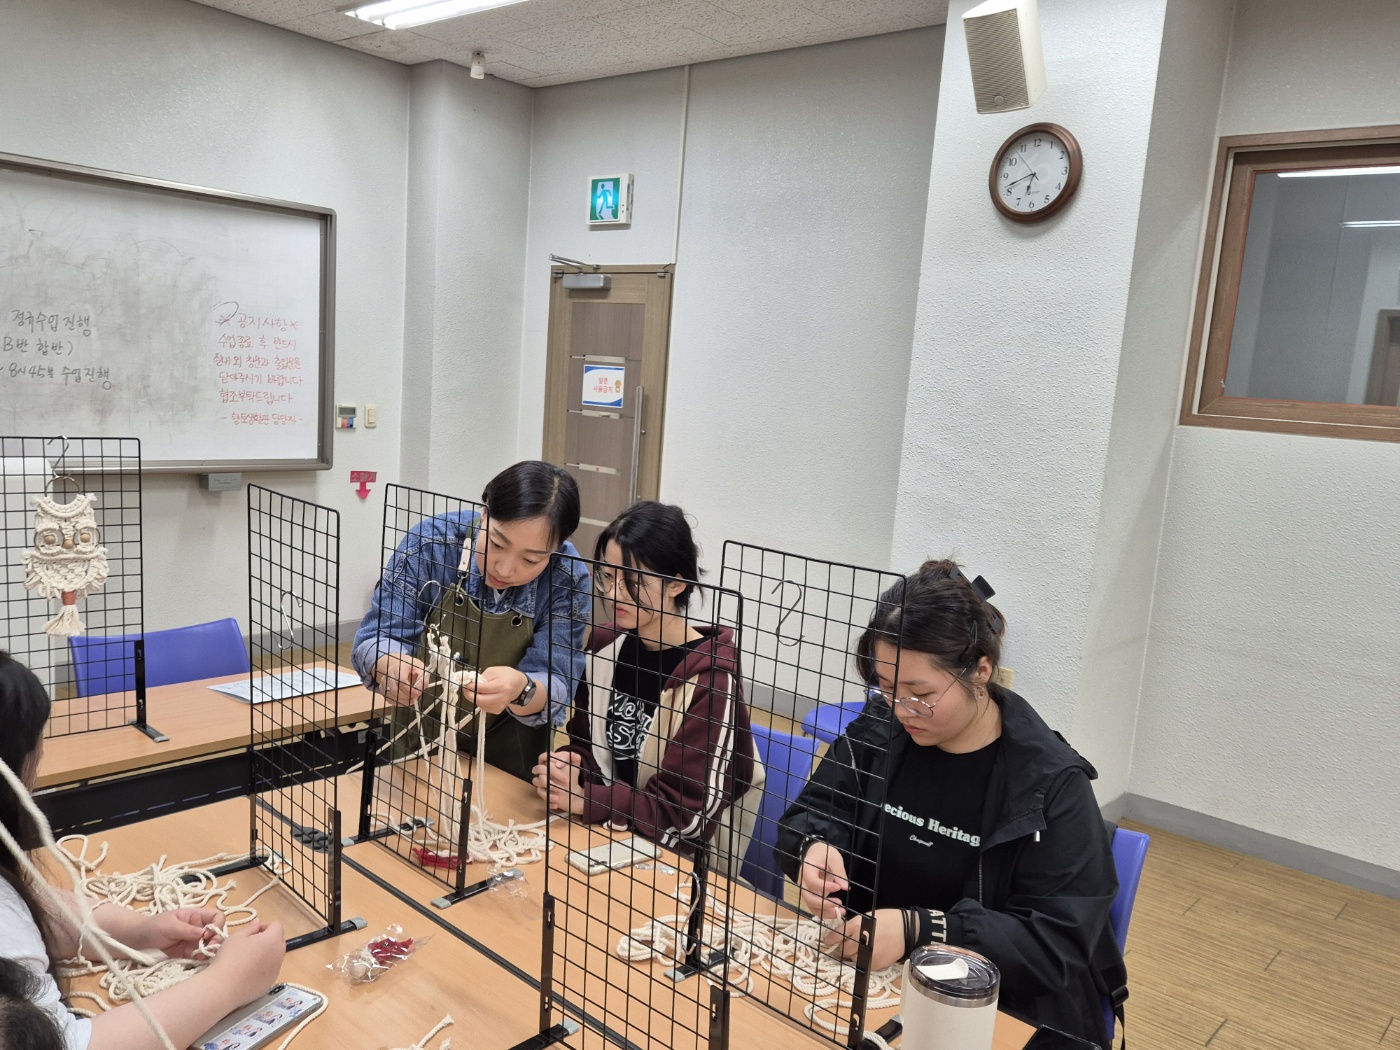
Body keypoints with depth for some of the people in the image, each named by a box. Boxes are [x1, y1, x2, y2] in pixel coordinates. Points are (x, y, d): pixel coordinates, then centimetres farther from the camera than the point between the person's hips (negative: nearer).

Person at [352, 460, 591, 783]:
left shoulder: (569, 580, -17)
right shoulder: (430, 542, -17)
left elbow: (554, 689, -18)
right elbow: (374, 639, -14)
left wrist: (521, 690, -41)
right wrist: (389, 666, -37)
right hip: (421, 739, 1)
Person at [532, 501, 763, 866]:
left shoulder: (710, 679, -19)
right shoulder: (606, 644, 1)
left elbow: (687, 814, -18)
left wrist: (584, 799, -21)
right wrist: (570, 765, -10)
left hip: (683, 862, -6)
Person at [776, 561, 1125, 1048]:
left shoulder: (1051, 785, -17)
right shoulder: (878, 730, -5)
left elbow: (1060, 944, -19)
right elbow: (809, 814, 3)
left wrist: (919, 930, -31)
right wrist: (816, 849, -21)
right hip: (863, 977, 4)